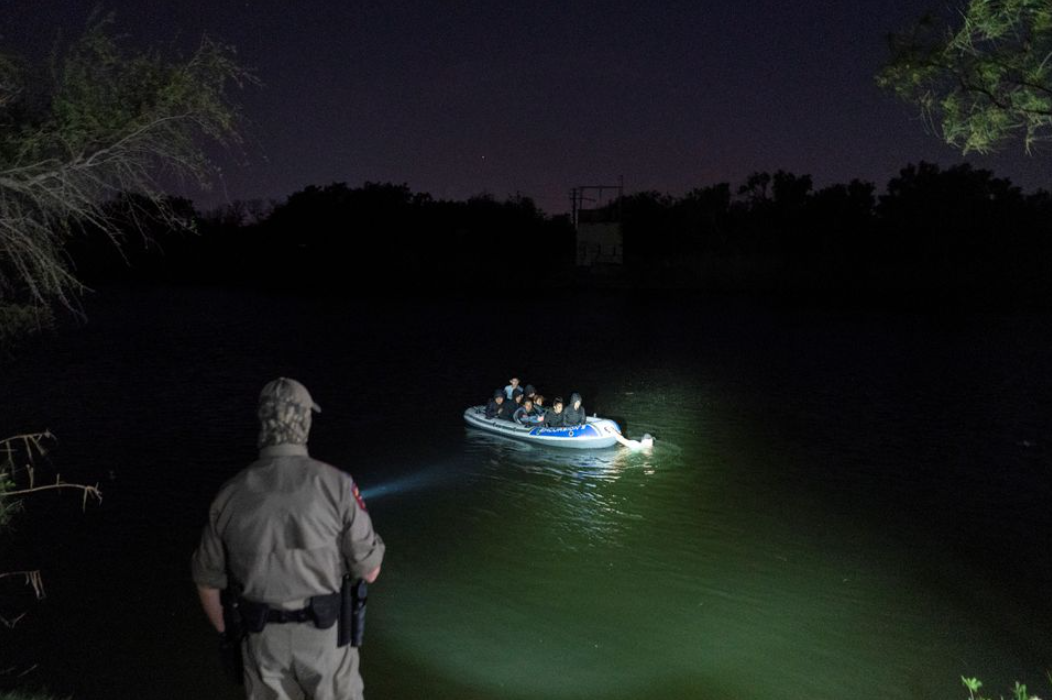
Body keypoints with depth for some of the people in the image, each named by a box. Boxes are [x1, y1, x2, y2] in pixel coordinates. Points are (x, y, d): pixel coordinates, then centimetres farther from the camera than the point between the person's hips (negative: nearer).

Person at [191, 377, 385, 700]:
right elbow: (370, 569, -12)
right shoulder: (336, 484, -18)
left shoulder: (230, 494, -9)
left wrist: (229, 637, 18)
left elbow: (208, 581, 2)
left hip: (263, 637, 2)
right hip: (324, 634, -2)